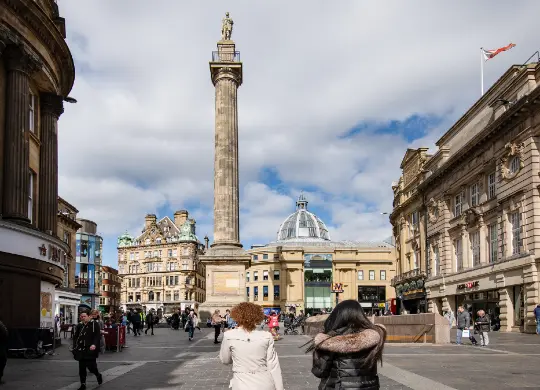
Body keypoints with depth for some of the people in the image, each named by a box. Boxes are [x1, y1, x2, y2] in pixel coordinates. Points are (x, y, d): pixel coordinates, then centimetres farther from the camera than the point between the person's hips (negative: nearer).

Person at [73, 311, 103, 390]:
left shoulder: (94, 324, -5)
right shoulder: (79, 326, 9)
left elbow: (98, 336, -11)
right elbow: (75, 337, 14)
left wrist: (94, 344, -25)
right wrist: (75, 347, 2)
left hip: (90, 350, -5)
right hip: (81, 350, 5)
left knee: (91, 366, -6)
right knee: (82, 368, 5)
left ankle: (98, 375, 26)